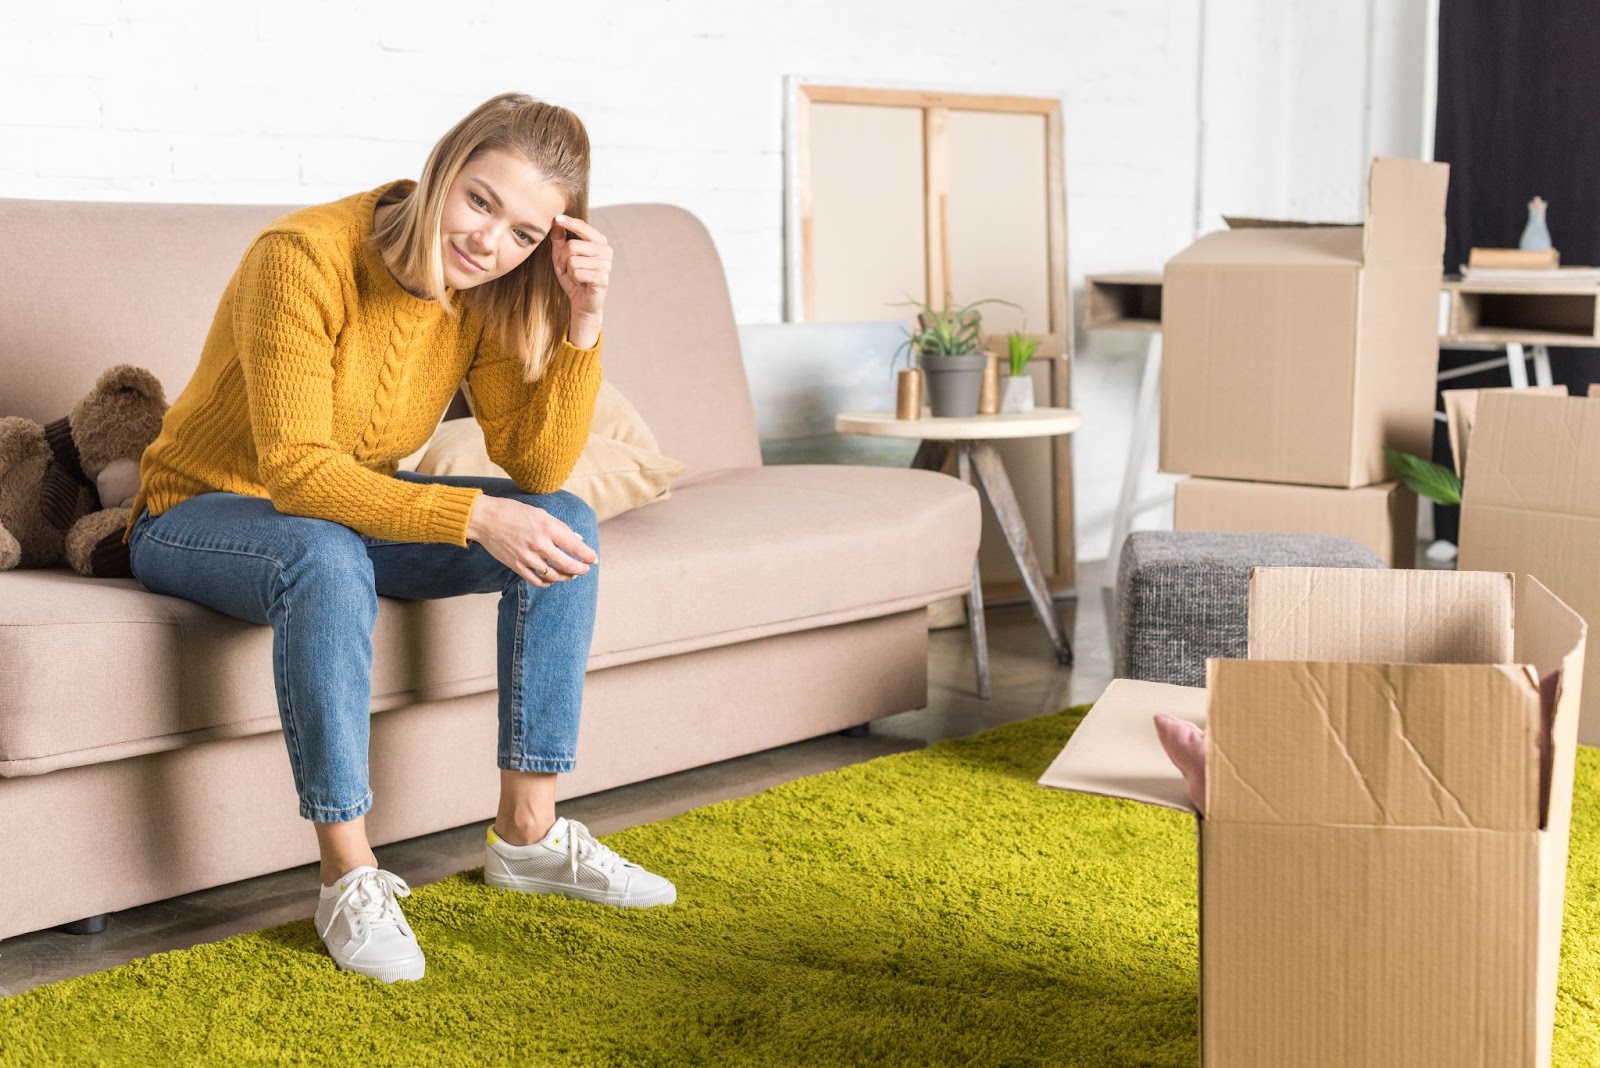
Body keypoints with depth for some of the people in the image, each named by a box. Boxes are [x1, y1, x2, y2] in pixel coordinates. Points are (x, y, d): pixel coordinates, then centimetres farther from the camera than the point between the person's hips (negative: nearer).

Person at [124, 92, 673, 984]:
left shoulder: (490, 295, -8)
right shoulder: (303, 257, -27)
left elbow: (539, 468, -13)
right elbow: (296, 471, -31)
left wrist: (584, 320, -24)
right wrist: (473, 516, -39)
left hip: (352, 506, 6)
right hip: (199, 513, -6)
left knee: (564, 525, -12)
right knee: (329, 559, -40)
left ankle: (528, 832, -8)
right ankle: (350, 877, -30)